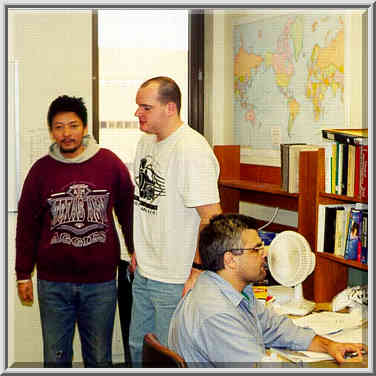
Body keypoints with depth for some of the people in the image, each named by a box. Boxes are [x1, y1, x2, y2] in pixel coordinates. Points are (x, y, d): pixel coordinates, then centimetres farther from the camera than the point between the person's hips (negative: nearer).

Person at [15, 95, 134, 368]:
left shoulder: (110, 164, -1)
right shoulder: (42, 170, 1)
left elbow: (128, 212, 8)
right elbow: (27, 224, 7)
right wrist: (23, 275, 7)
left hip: (101, 281, -1)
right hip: (53, 283, 1)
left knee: (100, 358, 11)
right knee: (56, 357, 10)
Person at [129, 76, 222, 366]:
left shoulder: (192, 151, -21)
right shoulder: (147, 142, 8)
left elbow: (212, 218, -24)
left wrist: (198, 272, -22)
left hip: (175, 280, -9)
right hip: (144, 273, 9)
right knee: (138, 348, 20)